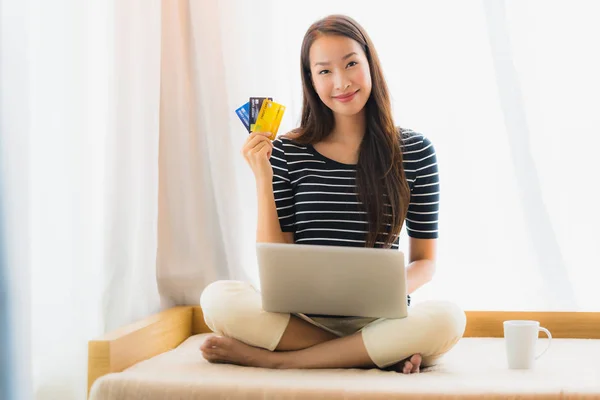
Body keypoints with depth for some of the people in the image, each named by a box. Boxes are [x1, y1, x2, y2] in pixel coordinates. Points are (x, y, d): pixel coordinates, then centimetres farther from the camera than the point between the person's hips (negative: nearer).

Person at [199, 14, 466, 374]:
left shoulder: (415, 151, 6)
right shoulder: (287, 152, 4)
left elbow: (424, 260, 10)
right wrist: (263, 178, -7)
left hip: (377, 318, 0)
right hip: (302, 315, 0)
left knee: (447, 318, -32)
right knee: (219, 298, -28)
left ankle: (271, 359, -19)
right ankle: (383, 353, -21)